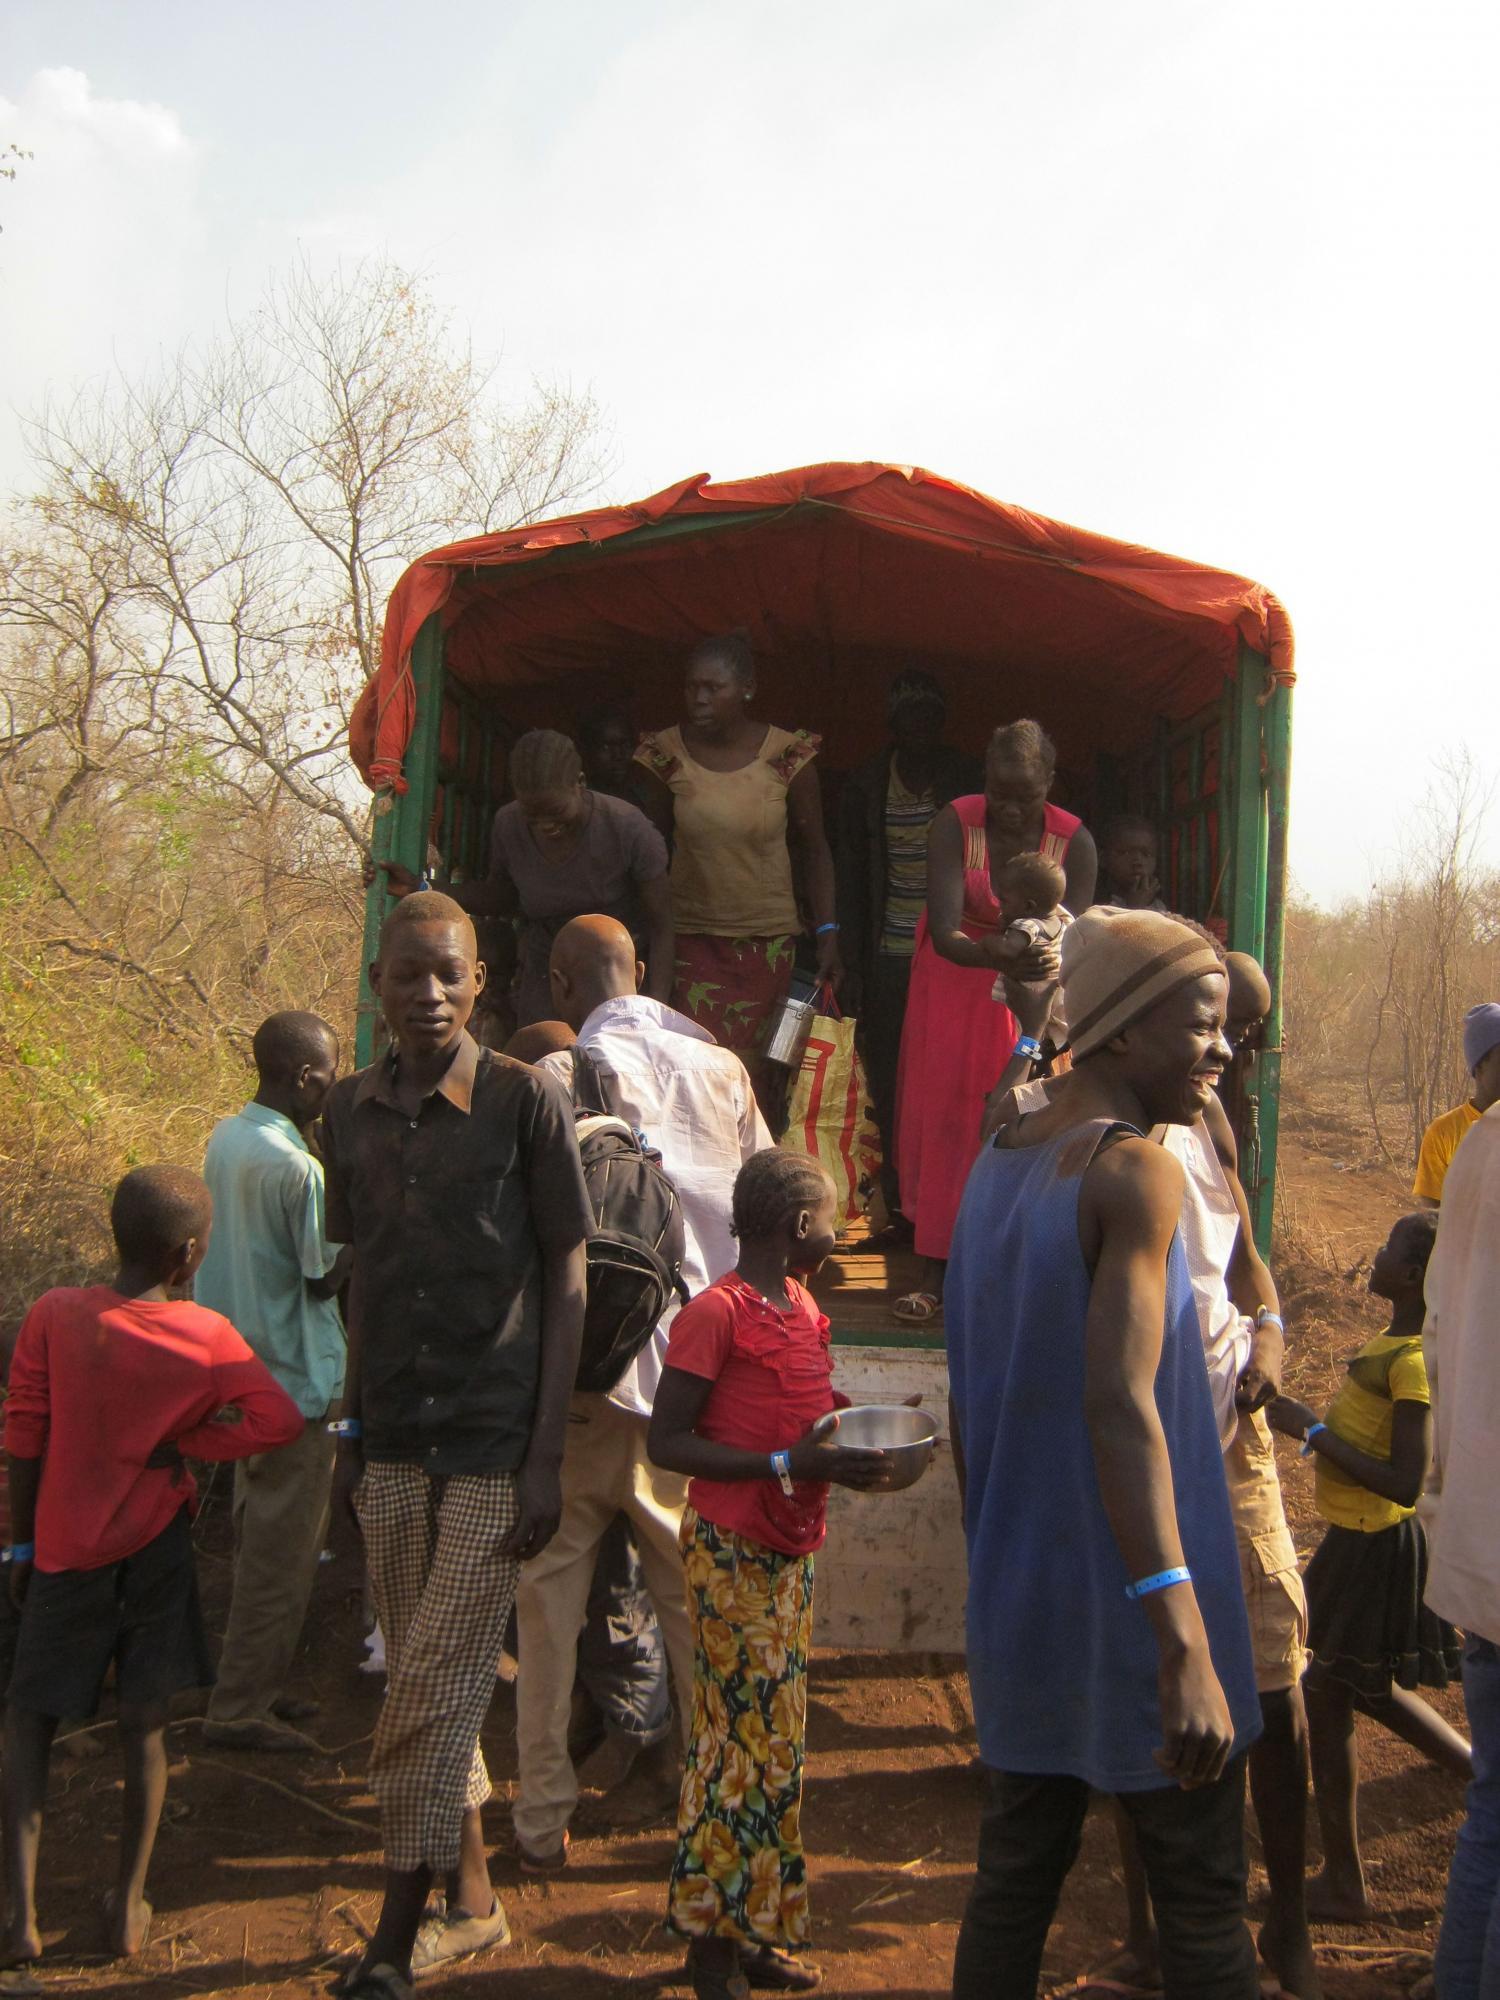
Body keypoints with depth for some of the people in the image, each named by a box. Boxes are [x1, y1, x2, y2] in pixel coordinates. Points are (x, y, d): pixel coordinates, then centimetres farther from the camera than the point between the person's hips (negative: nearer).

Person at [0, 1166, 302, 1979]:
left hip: (66, 1551, 0)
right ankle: (127, 1906, 18)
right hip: (157, 1547, 0)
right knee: (145, 1725, 11)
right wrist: (185, 1440, -6)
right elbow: (279, 1420, -13)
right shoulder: (207, 1335, -12)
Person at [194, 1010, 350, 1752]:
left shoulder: (227, 1138, 5)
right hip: (292, 1380, -9)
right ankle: (240, 1709, 10)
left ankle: (254, 1685, 29)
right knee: (281, 1553, 2)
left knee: (261, 1539, 19)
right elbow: (324, 1278, -16)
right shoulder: (295, 1166, -23)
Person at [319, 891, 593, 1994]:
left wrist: (545, 1457, -9)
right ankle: (473, 1896, 32)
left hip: (494, 1442, -5)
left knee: (440, 1690, -3)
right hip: (392, 1442, 5)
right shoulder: (351, 1111, 5)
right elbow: (364, 1274, 13)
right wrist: (352, 1426, 12)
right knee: (425, 1684, 15)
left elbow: (565, 1280, -6)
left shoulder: (526, 1100, -8)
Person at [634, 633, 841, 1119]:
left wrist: (827, 934, -4)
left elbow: (814, 850, 2)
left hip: (769, 940, 0)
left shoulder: (787, 755, -6)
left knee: (756, 1071, 3)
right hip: (691, 938, 0)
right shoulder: (666, 754, -3)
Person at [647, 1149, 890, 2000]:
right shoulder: (717, 1311, -17)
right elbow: (667, 1441, -20)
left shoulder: (802, 1306, 9)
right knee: (747, 1735, -2)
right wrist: (787, 1466, -25)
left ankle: (758, 1929, 25)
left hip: (792, 1551, 8)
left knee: (779, 1736, 13)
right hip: (732, 1551, -8)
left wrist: (848, 1450, 4)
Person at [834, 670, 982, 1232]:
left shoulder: (968, 778, 5)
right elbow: (851, 878, 9)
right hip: (888, 958, 1)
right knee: (889, 1083, 1)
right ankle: (896, 1204, 9)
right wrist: (851, 964, 3)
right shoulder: (864, 785, 8)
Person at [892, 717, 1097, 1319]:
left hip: (1035, 986, 1)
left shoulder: (1075, 842, -18)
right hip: (954, 981, 0)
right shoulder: (954, 825, -22)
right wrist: (1000, 955, -50)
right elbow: (945, 934, -30)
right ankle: (938, 1273, 4)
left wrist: (1051, 964, -45)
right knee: (943, 1116, -1)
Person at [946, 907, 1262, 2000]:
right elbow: (1120, 1404, -27)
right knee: (1204, 1907, 6)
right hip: (1128, 1598, -8)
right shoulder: (1141, 1172, -16)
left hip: (1018, 1592, 8)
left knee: (1015, 1874, 15)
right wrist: (1184, 1642, -32)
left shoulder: (997, 1160, 9)